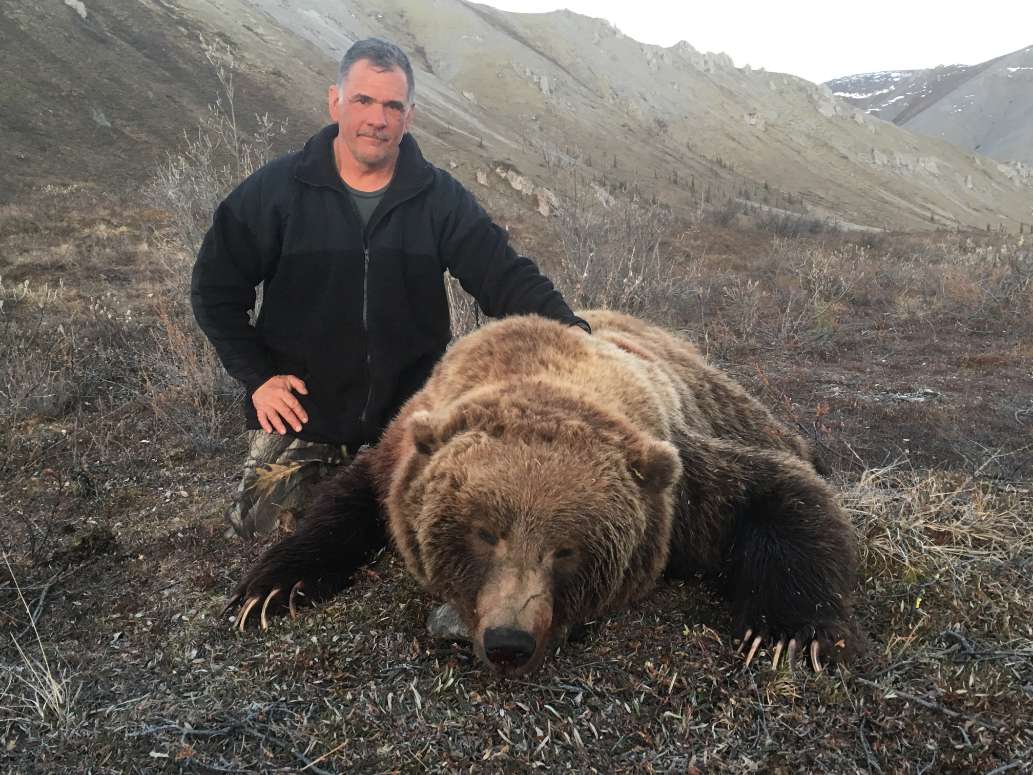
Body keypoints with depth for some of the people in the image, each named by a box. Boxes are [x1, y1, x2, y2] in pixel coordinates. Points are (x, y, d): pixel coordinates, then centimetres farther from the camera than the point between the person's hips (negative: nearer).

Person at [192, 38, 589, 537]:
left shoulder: (440, 197, -3)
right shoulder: (276, 188, -6)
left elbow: (506, 276, -9)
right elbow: (215, 286, 0)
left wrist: (567, 328, -25)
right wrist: (258, 376, -8)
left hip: (408, 416, 1)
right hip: (300, 413, -1)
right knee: (263, 523, -2)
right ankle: (319, 479, 28)